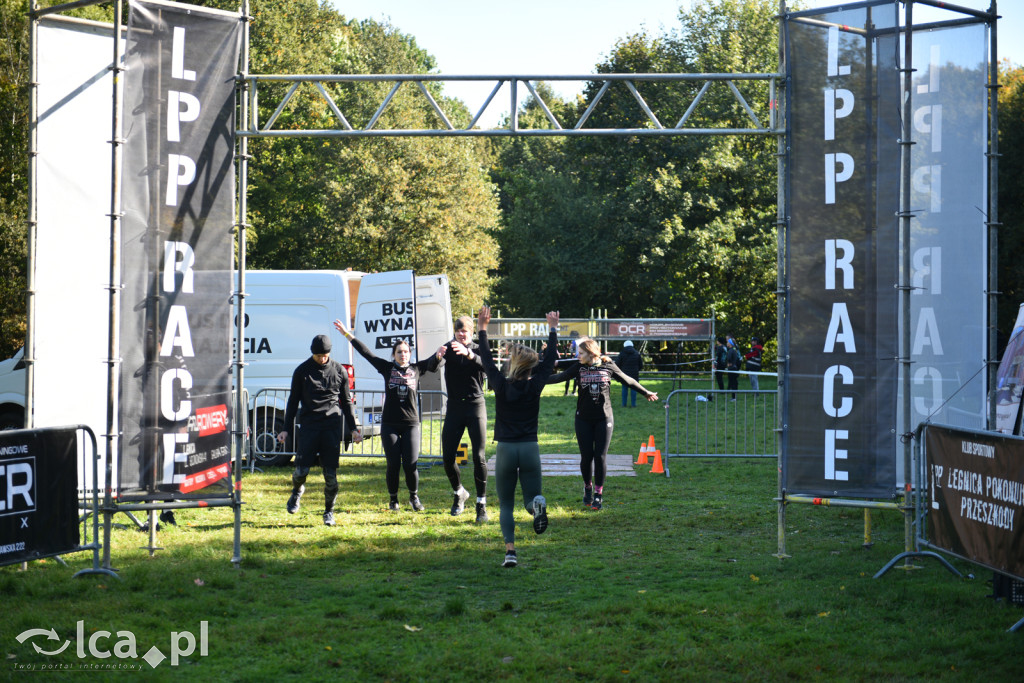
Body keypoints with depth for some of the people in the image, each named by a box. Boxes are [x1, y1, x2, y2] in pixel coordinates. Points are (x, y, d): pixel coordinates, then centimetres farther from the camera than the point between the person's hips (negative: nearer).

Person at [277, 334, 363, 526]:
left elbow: (346, 401, 15)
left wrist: (353, 429, 12)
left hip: (332, 425, 0)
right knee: (302, 469, -7)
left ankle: (329, 511, 12)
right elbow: (293, 401, 10)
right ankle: (297, 491, 28)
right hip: (308, 424, 0)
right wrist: (286, 429, 6)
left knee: (330, 472, -3)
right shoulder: (302, 371, 4)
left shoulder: (339, 371, 7)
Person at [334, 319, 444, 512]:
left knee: (410, 465, -5)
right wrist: (347, 334, 5)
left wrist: (439, 355, -29)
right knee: (393, 465, -2)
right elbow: (366, 353, 6)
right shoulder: (387, 368, 5)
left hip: (411, 423, 0)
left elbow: (431, 362, -5)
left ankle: (414, 497, 19)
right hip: (389, 424, 0)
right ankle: (393, 499, 19)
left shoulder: (416, 368, 7)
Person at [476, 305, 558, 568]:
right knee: (532, 499, 11)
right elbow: (550, 359, 8)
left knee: (506, 505, 9)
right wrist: (553, 329, 20)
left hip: (505, 450, 0)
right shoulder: (535, 386, -4)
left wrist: (482, 329, 18)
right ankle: (538, 505, -28)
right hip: (530, 448, 0)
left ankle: (510, 551, -7)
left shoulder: (501, 386, -6)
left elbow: (487, 361, 8)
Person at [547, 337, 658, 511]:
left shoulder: (608, 366, -1)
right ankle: (588, 487, 25)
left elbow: (627, 380, 11)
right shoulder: (579, 367, 0)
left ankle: (598, 492, 11)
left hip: (604, 418, -1)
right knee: (586, 456, 0)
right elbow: (560, 377, -1)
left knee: (600, 456, -4)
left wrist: (645, 392, 22)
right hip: (584, 419, 1)